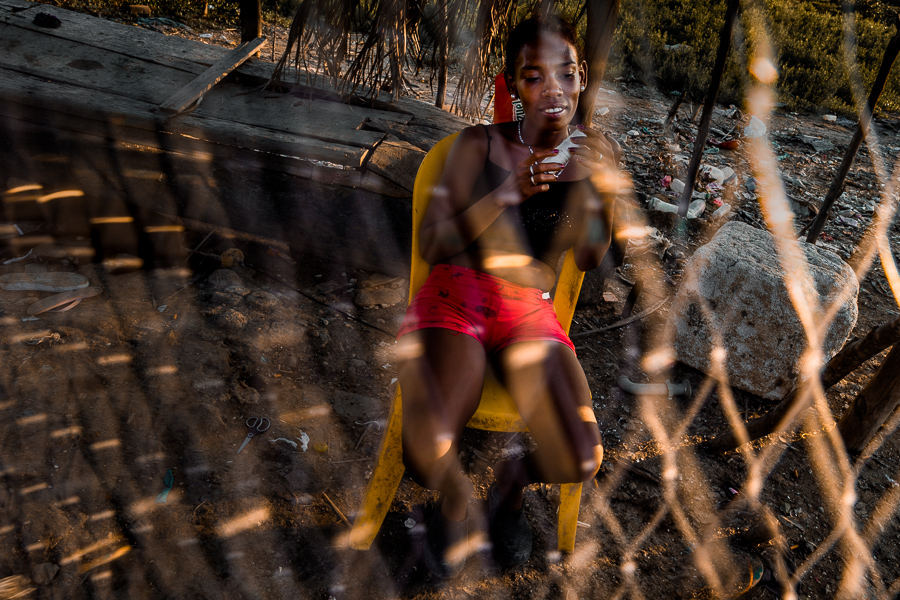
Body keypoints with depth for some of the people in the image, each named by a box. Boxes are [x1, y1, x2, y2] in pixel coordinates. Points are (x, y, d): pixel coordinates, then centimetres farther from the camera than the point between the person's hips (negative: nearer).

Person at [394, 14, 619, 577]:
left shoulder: (597, 149, 7)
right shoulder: (481, 144, -2)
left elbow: (590, 258, 0)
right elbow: (432, 245, -6)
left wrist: (603, 192, -20)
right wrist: (509, 193, -19)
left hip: (532, 313, 3)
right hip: (458, 298, -2)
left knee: (581, 463, -18)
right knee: (428, 453, -28)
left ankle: (514, 478, 21)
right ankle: (456, 495, 13)